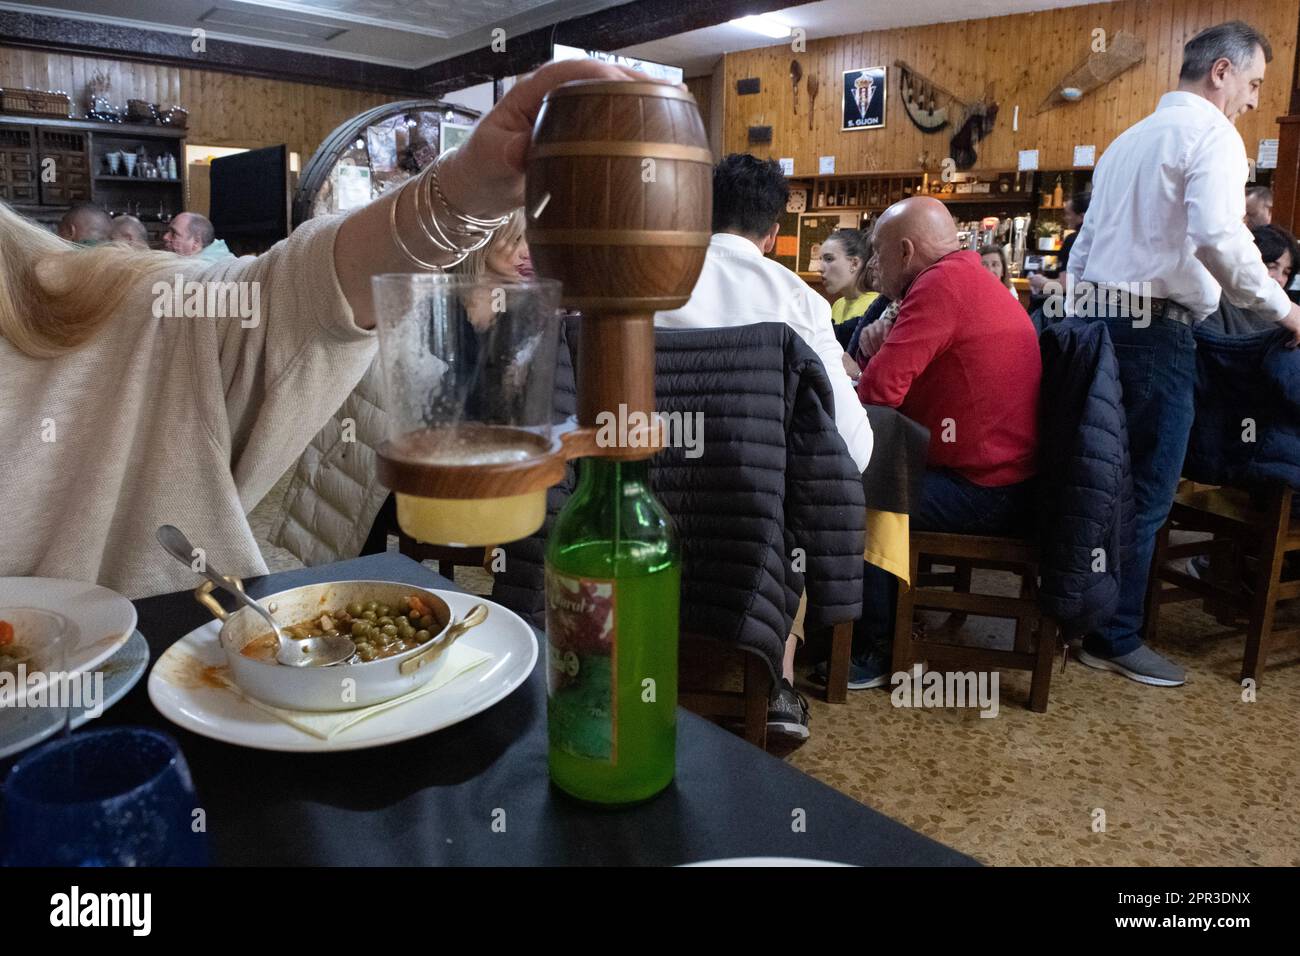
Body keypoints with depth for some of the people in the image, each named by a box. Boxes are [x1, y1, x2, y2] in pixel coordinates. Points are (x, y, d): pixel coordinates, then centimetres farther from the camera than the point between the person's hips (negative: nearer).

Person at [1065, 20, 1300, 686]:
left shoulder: (1128, 139, 21)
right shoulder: (1211, 134, -5)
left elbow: (1085, 243, 21)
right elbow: (1218, 238, -21)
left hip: (1100, 321, 9)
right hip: (1155, 329, -8)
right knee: (1146, 492, -2)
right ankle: (1115, 639, 4)